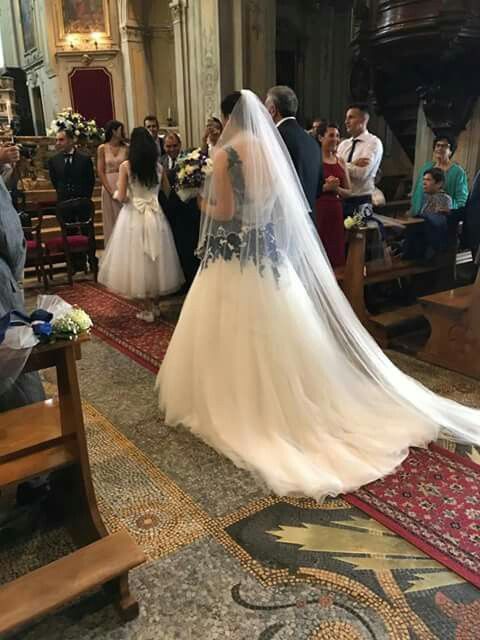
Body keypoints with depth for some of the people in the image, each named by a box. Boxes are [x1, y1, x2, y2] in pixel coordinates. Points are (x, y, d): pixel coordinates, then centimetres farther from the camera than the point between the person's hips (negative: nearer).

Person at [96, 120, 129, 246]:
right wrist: (111, 191, -11)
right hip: (109, 187, -1)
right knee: (111, 221, 6)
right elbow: (100, 172, -2)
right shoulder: (102, 148, 2)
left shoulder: (125, 148, 5)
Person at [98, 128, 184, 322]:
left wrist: (116, 194, 14)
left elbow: (122, 197, -8)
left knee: (138, 260, 5)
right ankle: (155, 305, 22)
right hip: (155, 216, 3)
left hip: (134, 217, -3)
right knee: (155, 259, 14)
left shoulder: (126, 166, -8)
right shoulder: (159, 166, 1)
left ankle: (148, 309, 7)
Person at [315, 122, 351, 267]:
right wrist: (325, 187, -17)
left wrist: (336, 188, -3)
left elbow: (348, 192, 15)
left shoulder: (340, 162, 14)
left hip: (336, 212, 6)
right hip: (317, 210, -5)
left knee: (336, 252, 7)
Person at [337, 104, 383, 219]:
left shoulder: (373, 142, -6)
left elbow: (361, 173, -18)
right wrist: (352, 164, -15)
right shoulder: (344, 144, 12)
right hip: (341, 199, 5)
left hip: (361, 201, -5)